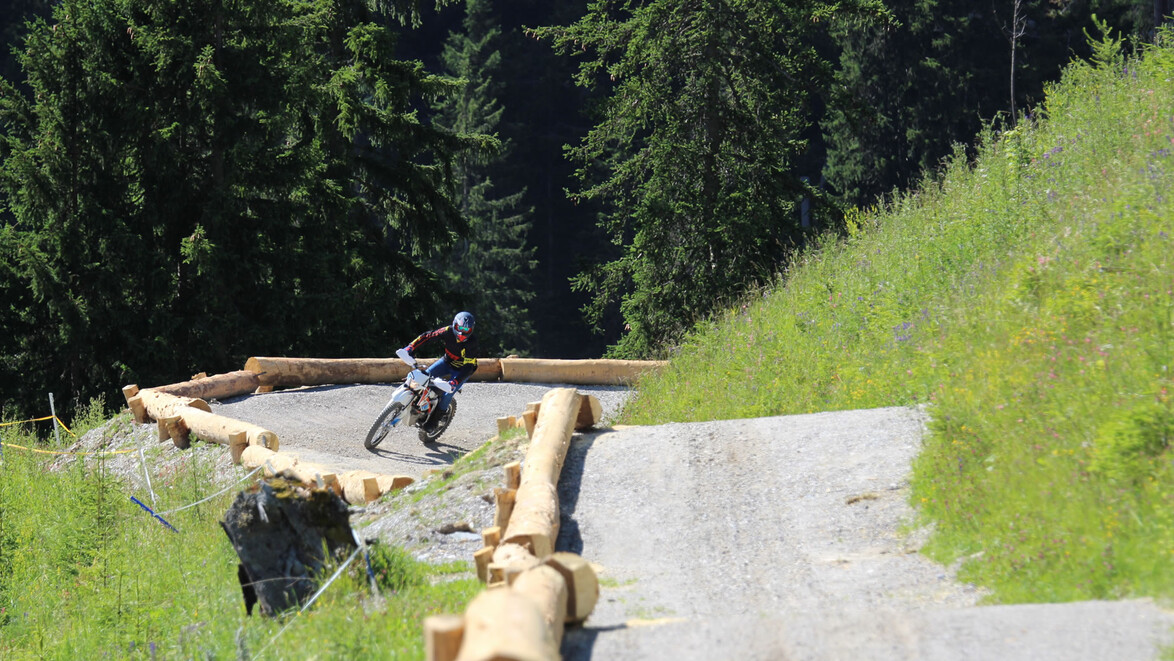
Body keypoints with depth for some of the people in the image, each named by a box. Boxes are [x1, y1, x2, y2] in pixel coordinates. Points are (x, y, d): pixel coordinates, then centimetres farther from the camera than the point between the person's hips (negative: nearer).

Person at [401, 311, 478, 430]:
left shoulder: (472, 343, -31)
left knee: (447, 394, -20)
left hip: (461, 370, -4)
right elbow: (428, 336, -18)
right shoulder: (448, 331, -21)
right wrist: (410, 347, -30)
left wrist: (456, 381, -47)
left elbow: (468, 366, -34)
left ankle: (435, 420, -2)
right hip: (447, 361, 4)